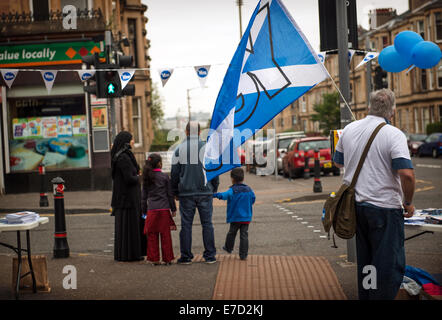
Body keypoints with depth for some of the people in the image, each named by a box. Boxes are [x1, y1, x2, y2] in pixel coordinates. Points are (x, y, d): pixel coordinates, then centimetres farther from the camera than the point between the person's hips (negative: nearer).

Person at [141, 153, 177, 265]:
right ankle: (167, 258, 8)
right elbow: (170, 194, 0)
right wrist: (173, 209, 7)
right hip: (164, 209, -2)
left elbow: (144, 196, 10)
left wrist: (144, 211, 17)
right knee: (165, 235, 4)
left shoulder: (146, 178, 6)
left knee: (152, 235, 7)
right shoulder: (165, 177, -2)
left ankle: (154, 259, 8)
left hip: (151, 210, 2)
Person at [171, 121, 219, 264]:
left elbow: (174, 173, 5)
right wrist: (214, 188, 14)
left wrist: (175, 192, 14)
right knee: (207, 223, 5)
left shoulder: (179, 149, 2)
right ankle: (210, 255, 5)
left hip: (186, 193, 0)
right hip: (205, 192, 0)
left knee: (186, 224, 4)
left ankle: (185, 256, 5)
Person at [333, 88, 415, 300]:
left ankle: (365, 297, 30)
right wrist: (408, 203, -8)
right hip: (385, 208, -7)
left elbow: (338, 162, 18)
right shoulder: (393, 134, -14)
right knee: (390, 265, 2)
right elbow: (407, 174, -23)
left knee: (364, 261, 20)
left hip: (355, 204, 7)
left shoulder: (349, 130, 4)